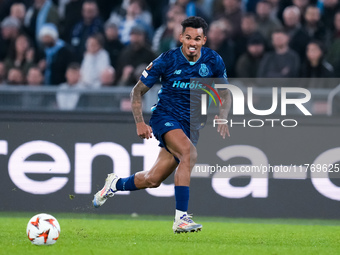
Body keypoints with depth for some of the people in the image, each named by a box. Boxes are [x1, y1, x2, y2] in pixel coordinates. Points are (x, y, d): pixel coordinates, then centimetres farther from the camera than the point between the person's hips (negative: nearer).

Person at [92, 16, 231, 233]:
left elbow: (225, 93, 11)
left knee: (153, 180, 5)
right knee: (189, 153, -34)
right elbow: (138, 91, -3)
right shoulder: (166, 61, -12)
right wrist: (140, 122, -15)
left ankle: (116, 184, 36)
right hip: (165, 116, -4)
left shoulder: (213, 61, -4)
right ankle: (181, 218, -34)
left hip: (192, 125, 4)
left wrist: (222, 118, -8)